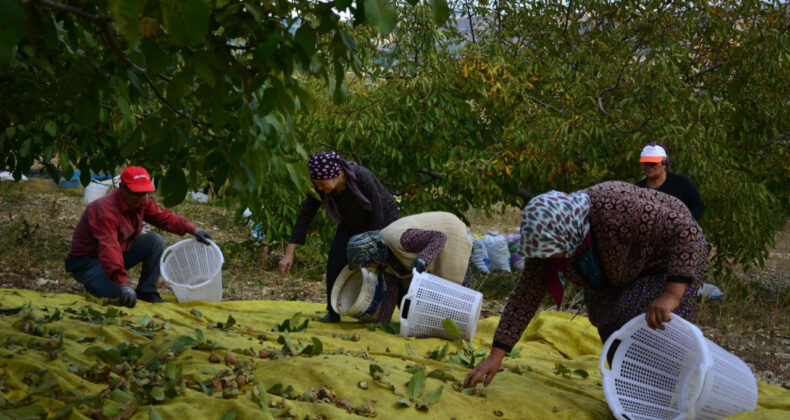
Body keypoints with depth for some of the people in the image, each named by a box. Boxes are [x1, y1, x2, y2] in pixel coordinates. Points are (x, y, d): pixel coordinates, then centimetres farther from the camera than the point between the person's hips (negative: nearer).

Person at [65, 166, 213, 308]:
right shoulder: (105, 209, -31)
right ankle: (94, 284, 3)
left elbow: (164, 217, 5)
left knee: (155, 241, -8)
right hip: (87, 260, -8)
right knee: (114, 292, -34)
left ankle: (146, 292, -3)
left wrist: (192, 229, -10)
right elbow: (108, 248, -43)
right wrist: (123, 284, -54)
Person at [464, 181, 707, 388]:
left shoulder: (617, 211, -40)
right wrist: (495, 356, -16)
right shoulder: (547, 237, -20)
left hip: (673, 260, -6)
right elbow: (525, 297, -14)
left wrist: (671, 295, -48)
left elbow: (687, 232, -39)